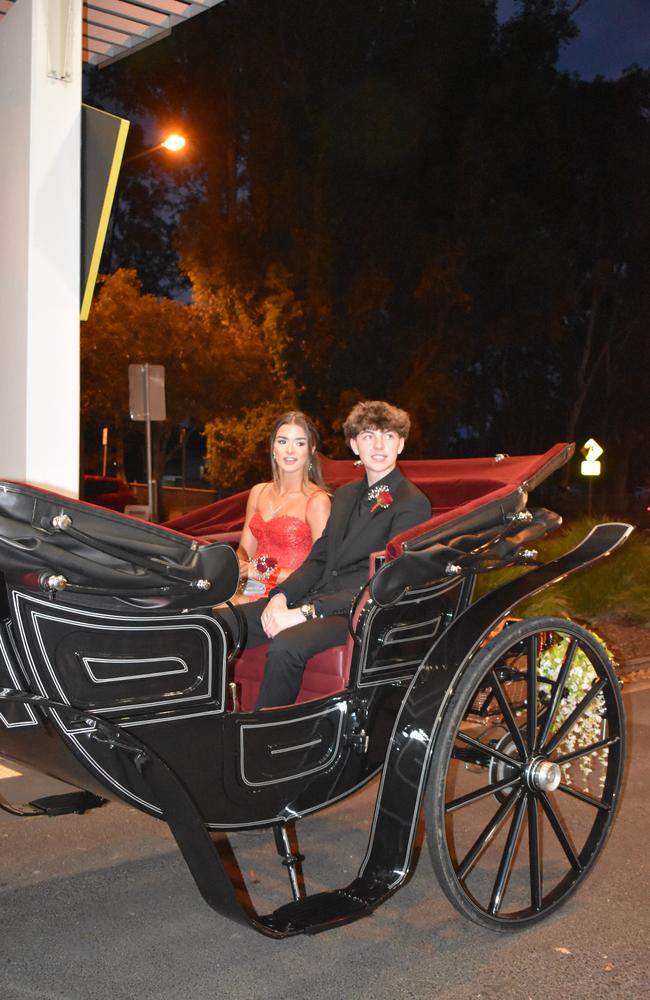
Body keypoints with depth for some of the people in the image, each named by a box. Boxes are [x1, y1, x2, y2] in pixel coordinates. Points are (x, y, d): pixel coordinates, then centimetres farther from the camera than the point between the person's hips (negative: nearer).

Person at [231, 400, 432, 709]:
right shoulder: (345, 495, 20)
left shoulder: (412, 504, -6)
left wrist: (306, 612, -19)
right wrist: (280, 596, -4)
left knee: (285, 645, -35)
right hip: (317, 598, 7)